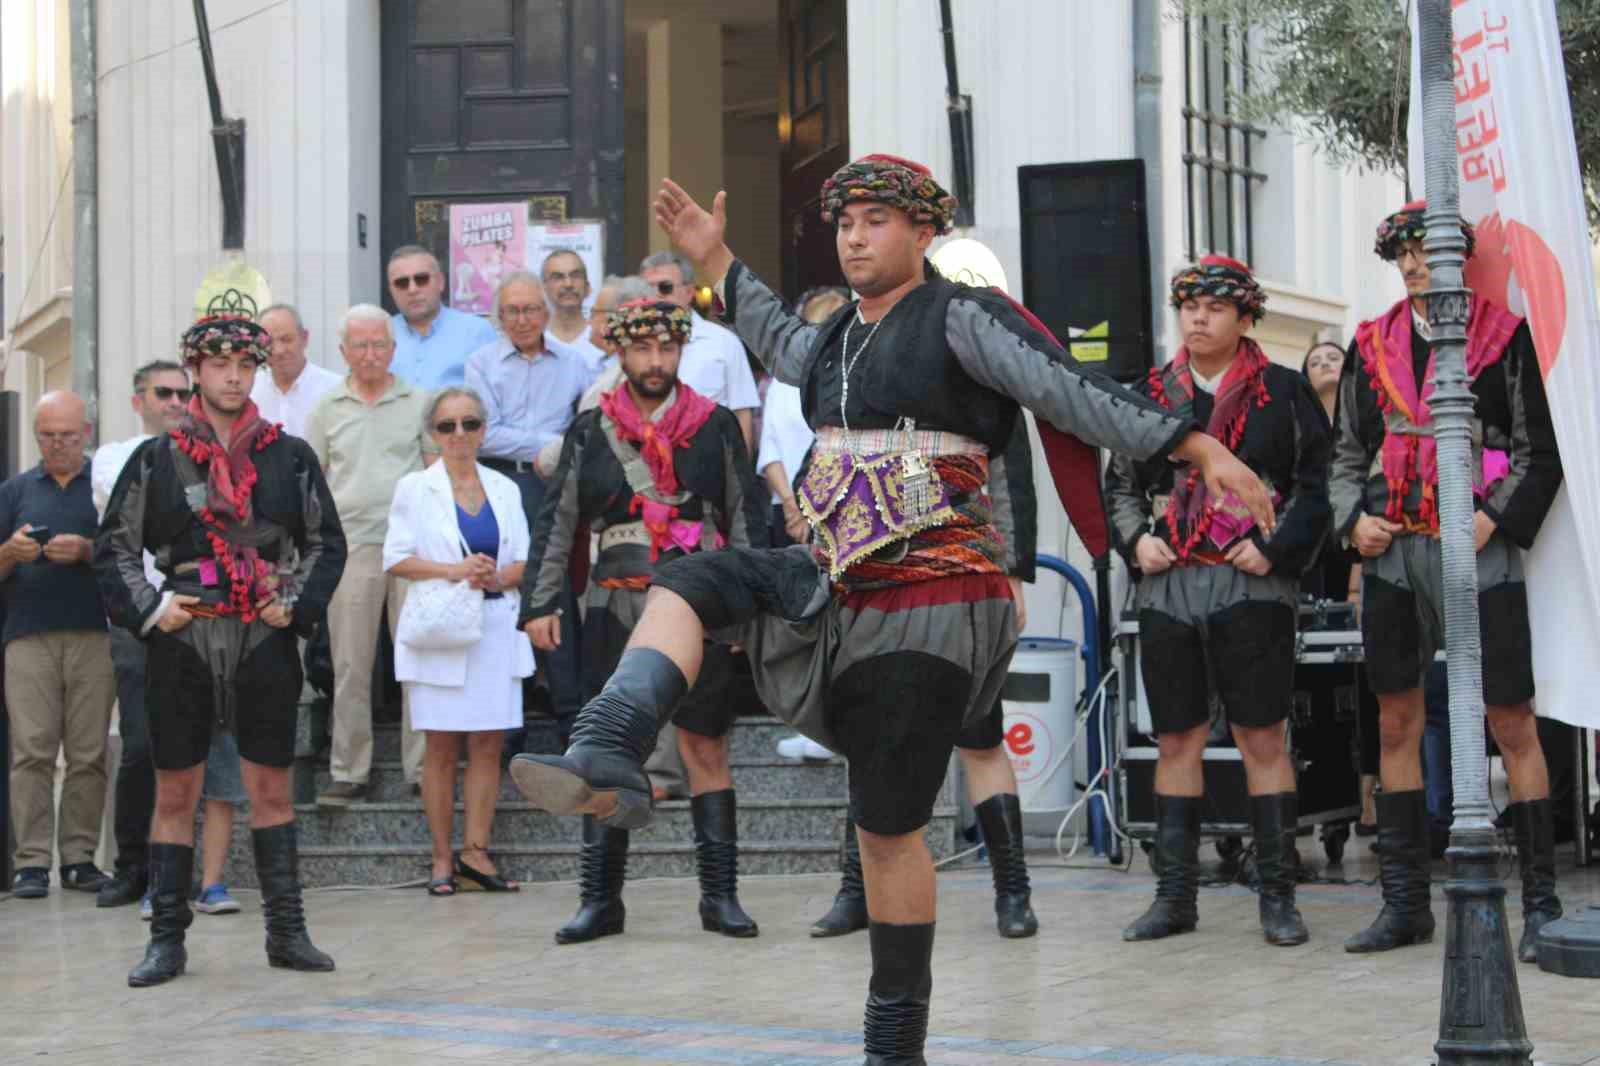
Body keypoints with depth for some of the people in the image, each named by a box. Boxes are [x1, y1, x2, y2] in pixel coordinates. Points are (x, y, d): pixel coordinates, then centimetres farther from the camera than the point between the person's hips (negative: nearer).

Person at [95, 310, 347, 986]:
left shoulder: (291, 457, 7)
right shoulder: (156, 459, 5)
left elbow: (327, 544, 13)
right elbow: (114, 547, 7)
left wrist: (297, 605, 0)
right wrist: (148, 609, -5)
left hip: (266, 640, 1)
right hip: (182, 642, 0)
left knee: (271, 788, 5)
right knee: (174, 791, 3)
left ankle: (286, 931, 11)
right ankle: (167, 939, 10)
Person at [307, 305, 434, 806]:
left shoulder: (419, 403, 8)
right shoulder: (327, 408, 11)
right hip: (351, 546, 1)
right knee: (349, 666, 3)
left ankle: (423, 768, 5)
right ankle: (349, 772, 9)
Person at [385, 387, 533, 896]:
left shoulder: (505, 490, 13)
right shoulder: (415, 488, 5)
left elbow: (524, 562, 11)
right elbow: (396, 558, -2)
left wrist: (497, 577, -11)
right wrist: (454, 570, -15)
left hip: (495, 627, 3)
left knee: (488, 744, -1)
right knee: (442, 747, -2)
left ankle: (476, 851, 3)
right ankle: (442, 859, 2)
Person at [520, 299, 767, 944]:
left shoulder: (716, 427, 7)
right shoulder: (589, 432, 9)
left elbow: (746, 520, 7)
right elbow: (556, 523, 9)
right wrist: (539, 603, 1)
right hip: (617, 612, 1)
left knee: (707, 750, 2)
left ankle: (720, 896, 7)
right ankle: (600, 899, 7)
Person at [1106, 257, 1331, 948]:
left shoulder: (1284, 392, 4)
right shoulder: (1150, 395, 13)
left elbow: (1318, 481, 1)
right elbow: (1120, 484, 19)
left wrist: (1275, 548, -10)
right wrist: (1136, 540, 1)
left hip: (1252, 586, -3)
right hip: (1168, 586, 3)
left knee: (1264, 740, -2)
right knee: (1177, 742, 7)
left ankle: (1277, 896, 6)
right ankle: (1175, 896, 14)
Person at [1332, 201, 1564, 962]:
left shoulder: (1506, 336, 1)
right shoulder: (1371, 344, 13)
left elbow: (1540, 449, -1)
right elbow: (1348, 451, 17)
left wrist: (1495, 518, -14)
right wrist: (1352, 519, 1)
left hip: (1477, 553, -4)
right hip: (1393, 552, 4)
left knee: (1512, 722, -4)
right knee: (1397, 722, 7)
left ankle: (1541, 904, 3)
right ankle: (1405, 904, 15)